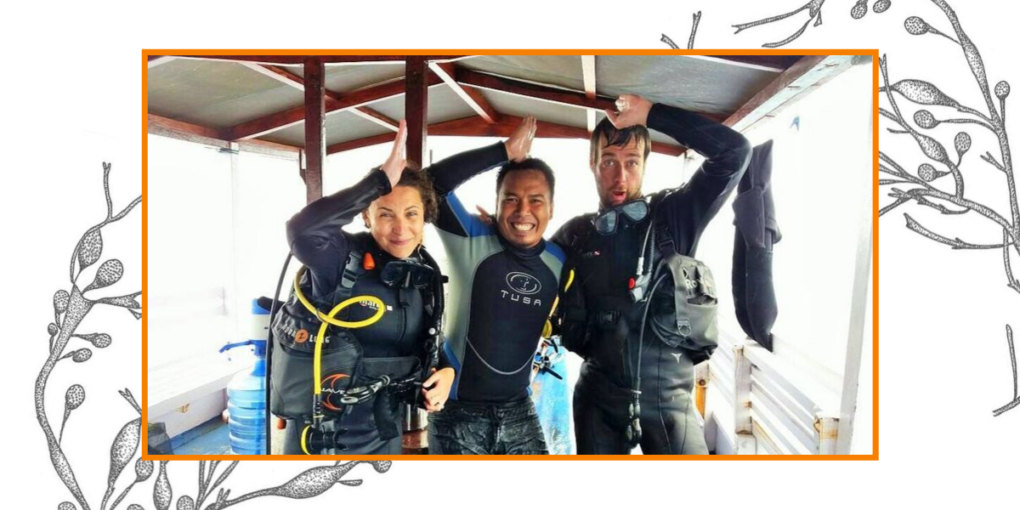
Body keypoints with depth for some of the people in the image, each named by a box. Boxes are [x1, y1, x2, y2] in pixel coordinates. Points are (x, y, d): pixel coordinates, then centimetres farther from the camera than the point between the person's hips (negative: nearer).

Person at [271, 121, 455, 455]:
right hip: (319, 432, -5)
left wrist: (445, 370, -5)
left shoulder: (427, 273, -1)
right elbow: (302, 229, -41)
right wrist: (380, 181, -38)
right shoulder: (343, 258, -19)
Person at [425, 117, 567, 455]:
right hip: (458, 408, -4)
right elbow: (434, 182, -27)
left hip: (518, 408, 5)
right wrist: (505, 152, -25)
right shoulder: (472, 241, -13)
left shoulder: (559, 262, 1)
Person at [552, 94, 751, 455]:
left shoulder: (675, 216, 0)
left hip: (667, 396, -1)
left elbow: (734, 152, -10)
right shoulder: (575, 234, 4)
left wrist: (650, 114, -12)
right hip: (598, 396, 2)